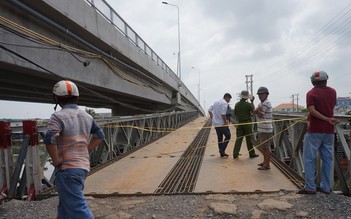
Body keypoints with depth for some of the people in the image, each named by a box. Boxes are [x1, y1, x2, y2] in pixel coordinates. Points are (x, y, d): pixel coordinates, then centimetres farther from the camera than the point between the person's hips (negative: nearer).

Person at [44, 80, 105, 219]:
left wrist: (56, 161, -16)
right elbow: (100, 135, 19)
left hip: (67, 169, -7)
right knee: (65, 206, 24)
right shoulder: (87, 116, 8)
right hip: (83, 166, 7)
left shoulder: (58, 116, -14)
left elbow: (49, 139, -30)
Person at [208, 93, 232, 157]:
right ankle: (222, 151, -1)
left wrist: (212, 118, 16)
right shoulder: (225, 103, -12)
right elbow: (223, 114, -23)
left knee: (220, 138, 14)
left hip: (216, 124, 8)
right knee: (228, 136, 5)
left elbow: (209, 110, 16)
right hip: (222, 123, -8)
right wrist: (225, 122, -15)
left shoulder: (216, 102, 15)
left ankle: (221, 152, 19)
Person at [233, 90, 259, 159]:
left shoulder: (237, 104, -2)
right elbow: (253, 110, 5)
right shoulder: (248, 104, -13)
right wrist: (252, 102, 13)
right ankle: (252, 154, 18)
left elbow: (235, 113, 7)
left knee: (238, 139, 6)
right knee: (249, 139, 7)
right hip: (247, 123, -3)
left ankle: (235, 154, 4)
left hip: (240, 123, 3)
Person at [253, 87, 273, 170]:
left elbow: (259, 115, -16)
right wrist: (258, 110, -13)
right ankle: (265, 161, 30)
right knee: (262, 146, 18)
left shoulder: (266, 103, -14)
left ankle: (267, 165, 3)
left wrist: (257, 110, -1)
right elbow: (254, 112, 5)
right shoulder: (261, 103, 16)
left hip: (266, 129, -10)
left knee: (266, 147, -4)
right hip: (261, 128, 10)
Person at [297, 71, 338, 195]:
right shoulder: (332, 92, 7)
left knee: (309, 159, 0)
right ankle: (326, 187, 16)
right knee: (327, 159, 11)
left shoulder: (311, 93, -7)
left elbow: (312, 110, -21)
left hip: (314, 130, -5)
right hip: (329, 130, 5)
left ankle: (310, 187, 0)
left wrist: (327, 119, -18)